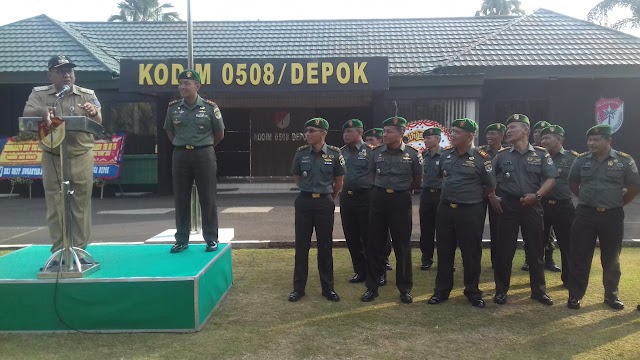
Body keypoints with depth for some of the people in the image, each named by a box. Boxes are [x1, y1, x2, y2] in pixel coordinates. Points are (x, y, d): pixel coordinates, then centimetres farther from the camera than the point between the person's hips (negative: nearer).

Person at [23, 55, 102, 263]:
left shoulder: (87, 95, 7)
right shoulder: (39, 94, 7)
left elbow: (98, 124, -2)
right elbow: (27, 114, -8)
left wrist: (94, 113, -27)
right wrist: (42, 111, -30)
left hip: (81, 158, 0)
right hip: (53, 159, 0)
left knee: (81, 206, 2)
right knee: (55, 207, 2)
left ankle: (79, 251, 11)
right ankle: (58, 252, 10)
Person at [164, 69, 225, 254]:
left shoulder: (210, 107, -4)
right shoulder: (173, 107, 4)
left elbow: (219, 134, 4)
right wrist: (181, 146, 13)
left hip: (204, 155, -3)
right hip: (180, 155, 3)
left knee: (207, 198, 2)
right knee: (181, 199, 6)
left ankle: (211, 239, 11)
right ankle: (181, 239, 15)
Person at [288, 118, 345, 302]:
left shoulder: (334, 154, -5)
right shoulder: (301, 153, -1)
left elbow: (339, 181, 6)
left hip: (325, 202, -1)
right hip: (304, 201, 1)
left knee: (325, 246, 6)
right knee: (301, 245, 5)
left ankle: (328, 288, 18)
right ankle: (298, 287, 16)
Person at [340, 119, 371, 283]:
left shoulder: (370, 151, -7)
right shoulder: (341, 152, 10)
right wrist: (339, 189, 11)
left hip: (365, 198, -6)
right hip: (346, 198, 6)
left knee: (369, 237, 2)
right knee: (351, 238, 11)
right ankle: (360, 271, 24)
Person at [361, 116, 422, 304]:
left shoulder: (413, 154, -4)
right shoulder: (376, 153, 2)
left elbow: (417, 179, 8)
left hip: (401, 200, -2)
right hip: (379, 199, 2)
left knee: (402, 246, 4)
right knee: (374, 244, 5)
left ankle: (405, 288, 17)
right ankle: (372, 287, 16)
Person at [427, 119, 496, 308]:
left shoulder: (481, 157, -8)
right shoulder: (446, 154, 5)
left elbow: (491, 186, -1)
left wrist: (473, 197, 7)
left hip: (470, 211, -4)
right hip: (445, 209, 4)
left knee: (471, 253, 6)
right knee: (444, 252, 10)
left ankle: (473, 292, 21)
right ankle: (442, 290, 21)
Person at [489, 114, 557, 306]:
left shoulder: (541, 154, 2)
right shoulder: (502, 155, 5)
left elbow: (551, 178, 0)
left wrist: (537, 195, -13)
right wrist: (492, 197, -2)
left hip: (532, 206, 0)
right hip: (507, 206, 0)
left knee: (535, 249, 8)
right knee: (504, 250, 3)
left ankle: (539, 290, 21)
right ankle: (501, 290, 14)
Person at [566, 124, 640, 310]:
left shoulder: (625, 160, -4)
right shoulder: (581, 160, 1)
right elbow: (573, 184, 13)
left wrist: (618, 203, 4)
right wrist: (587, 199, 10)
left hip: (612, 216, -1)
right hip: (585, 214, 1)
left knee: (611, 259, 11)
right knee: (579, 257, 2)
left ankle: (611, 295, 27)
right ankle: (575, 295, 12)